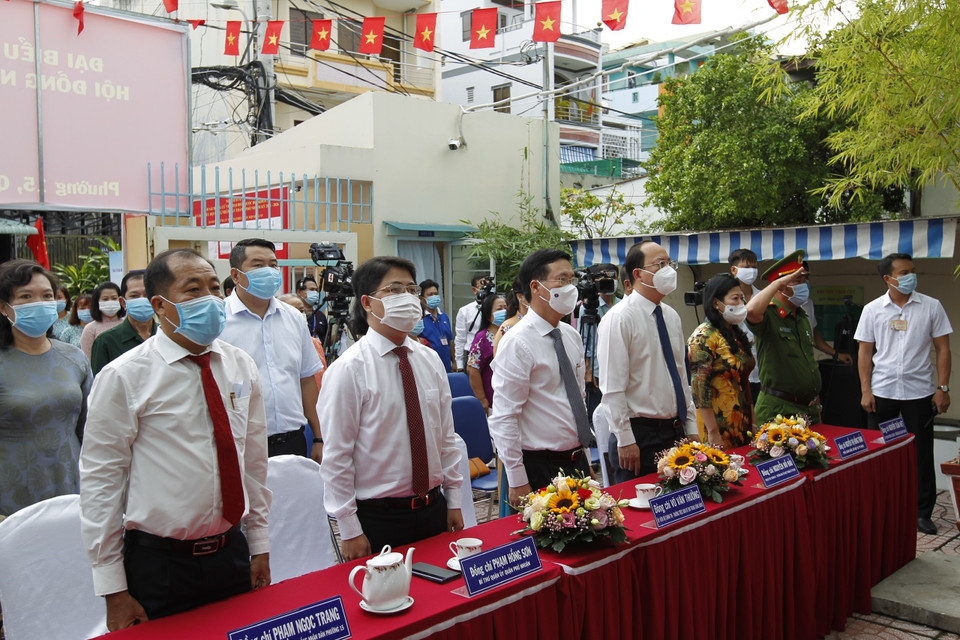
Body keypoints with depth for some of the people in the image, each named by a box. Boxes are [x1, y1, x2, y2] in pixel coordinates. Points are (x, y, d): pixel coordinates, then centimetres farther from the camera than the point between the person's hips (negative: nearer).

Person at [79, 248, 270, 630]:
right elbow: (100, 480, -9)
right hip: (158, 565, -4)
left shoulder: (241, 367, 3)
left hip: (232, 554, 4)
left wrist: (259, 545, 10)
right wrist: (112, 589, -8)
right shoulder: (123, 377, -11)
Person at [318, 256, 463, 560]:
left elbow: (446, 435, 10)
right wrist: (349, 530, -13)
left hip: (433, 510, 6)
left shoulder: (430, 360, 5)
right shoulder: (349, 369, -14)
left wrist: (453, 501, 9)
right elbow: (336, 457, -14)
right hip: (378, 518, -5)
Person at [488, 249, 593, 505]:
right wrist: (517, 482, -17)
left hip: (577, 462, 7)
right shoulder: (518, 343, -16)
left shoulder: (571, 336, 9)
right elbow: (503, 418, -17)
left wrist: (585, 461, 16)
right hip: (540, 467, -7)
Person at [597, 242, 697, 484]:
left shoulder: (671, 316, 11)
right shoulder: (619, 318, -13)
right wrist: (625, 440, -17)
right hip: (639, 435, -7)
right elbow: (612, 388, -16)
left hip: (675, 431, 7)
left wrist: (691, 428, 13)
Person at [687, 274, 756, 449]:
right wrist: (713, 433, -21)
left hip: (743, 425, 8)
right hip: (721, 427, -8)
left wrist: (753, 422, 15)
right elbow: (699, 389, -19)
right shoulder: (703, 337, -13)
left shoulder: (736, 334, 13)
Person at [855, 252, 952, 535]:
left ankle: (923, 512, 17)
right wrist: (865, 391, -2)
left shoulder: (931, 307, 0)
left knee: (922, 454, 5)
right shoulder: (872, 309, 1)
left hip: (919, 392, 0)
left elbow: (942, 348, 2)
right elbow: (865, 352, 4)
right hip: (882, 392, 1)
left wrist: (943, 388, -4)